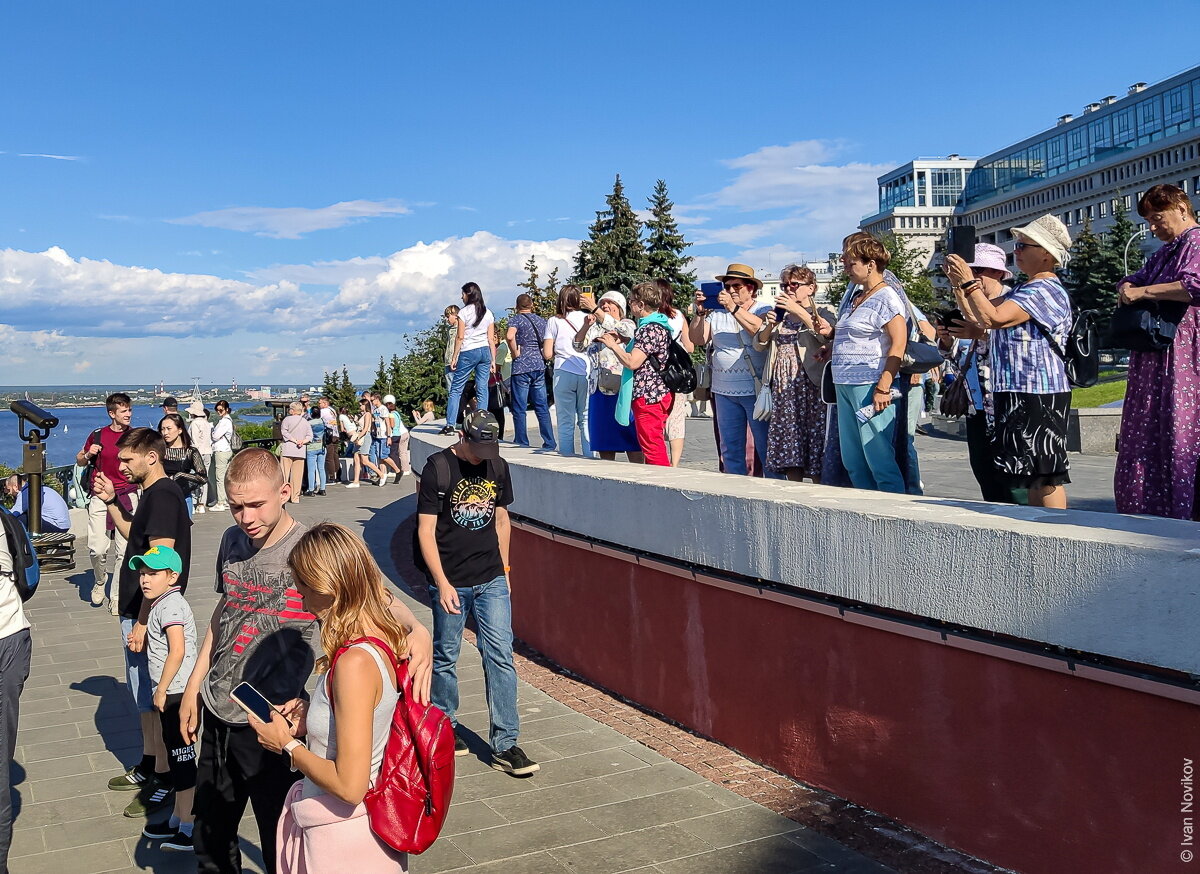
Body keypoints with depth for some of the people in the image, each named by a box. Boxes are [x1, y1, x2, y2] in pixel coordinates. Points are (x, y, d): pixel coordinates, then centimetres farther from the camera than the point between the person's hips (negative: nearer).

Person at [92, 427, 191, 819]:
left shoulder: (163, 495, -20)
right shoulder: (152, 494, 10)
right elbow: (133, 535, 28)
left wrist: (142, 623, -24)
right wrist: (111, 501, 14)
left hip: (150, 614, -10)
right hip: (137, 610, 10)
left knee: (153, 698, 0)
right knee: (144, 695, 20)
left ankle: (165, 782, 11)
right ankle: (148, 766, 34)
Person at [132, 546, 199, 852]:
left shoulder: (169, 605, -18)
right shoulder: (162, 603, 13)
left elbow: (177, 651, -24)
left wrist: (161, 690, -19)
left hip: (176, 692, -10)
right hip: (172, 692, 10)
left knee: (182, 757, -2)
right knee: (177, 754, 18)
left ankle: (189, 830, 7)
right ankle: (178, 819, 30)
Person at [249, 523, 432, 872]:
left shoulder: (355, 663, -28)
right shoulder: (388, 637, -5)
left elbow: (349, 785, -27)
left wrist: (287, 744, -12)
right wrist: (310, 713, 5)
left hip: (343, 836, -8)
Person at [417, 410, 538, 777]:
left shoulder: (497, 467, 6)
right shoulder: (438, 468, -9)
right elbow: (426, 531, -10)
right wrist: (442, 583, -15)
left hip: (491, 581, 4)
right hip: (450, 583, -3)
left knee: (501, 657, -1)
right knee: (445, 658, 10)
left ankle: (505, 745, 4)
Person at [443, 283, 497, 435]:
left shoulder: (464, 312, -4)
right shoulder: (488, 313, 10)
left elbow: (460, 337, -6)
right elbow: (491, 339, 9)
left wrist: (454, 358, -1)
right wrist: (493, 360, 12)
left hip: (468, 352, -4)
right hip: (485, 352, 5)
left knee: (456, 388, 2)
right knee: (482, 390, 5)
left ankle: (450, 424, -2)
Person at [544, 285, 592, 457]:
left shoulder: (554, 321, 4)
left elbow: (547, 354, 1)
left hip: (564, 373, -1)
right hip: (586, 373, 1)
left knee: (565, 421, 3)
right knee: (586, 419, 7)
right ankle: (589, 457, 5)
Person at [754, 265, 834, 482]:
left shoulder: (822, 314, 5)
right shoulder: (780, 316, 19)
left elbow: (826, 336, -16)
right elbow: (758, 345, 12)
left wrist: (798, 311, -21)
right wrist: (769, 326, -8)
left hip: (811, 385, -5)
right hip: (783, 388, 5)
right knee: (787, 444, 2)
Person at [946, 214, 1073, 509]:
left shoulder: (1045, 290, -13)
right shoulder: (1022, 291, 19)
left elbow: (992, 318, -24)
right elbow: (976, 316, 22)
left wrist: (969, 282, -15)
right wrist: (957, 283, 11)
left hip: (1038, 395, -11)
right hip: (1017, 393, 11)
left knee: (1045, 473, -9)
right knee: (1034, 475, 14)